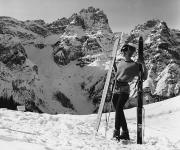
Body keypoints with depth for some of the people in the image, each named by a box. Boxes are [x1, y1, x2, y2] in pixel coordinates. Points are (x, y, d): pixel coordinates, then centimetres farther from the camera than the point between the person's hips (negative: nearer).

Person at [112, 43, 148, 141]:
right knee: (118, 110, 6)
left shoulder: (135, 65, -1)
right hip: (116, 89, 7)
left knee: (118, 108, -22)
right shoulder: (120, 63, 18)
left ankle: (117, 131, -22)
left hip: (124, 89, -7)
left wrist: (143, 65, -12)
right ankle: (125, 132, 16)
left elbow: (144, 77, -3)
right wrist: (113, 65, 24)